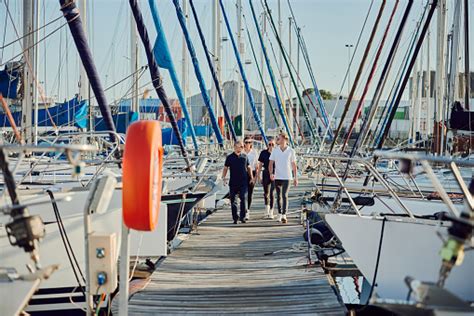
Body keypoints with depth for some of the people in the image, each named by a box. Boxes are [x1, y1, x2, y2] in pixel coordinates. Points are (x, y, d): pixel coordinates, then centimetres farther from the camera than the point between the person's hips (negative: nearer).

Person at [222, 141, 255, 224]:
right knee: (233, 201, 3)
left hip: (243, 182, 0)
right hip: (233, 183, 0)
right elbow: (225, 168, 8)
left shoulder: (244, 156, 9)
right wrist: (223, 177, -4)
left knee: (244, 199, -7)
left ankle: (242, 217, 1)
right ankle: (235, 218, 12)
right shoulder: (230, 157, 4)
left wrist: (251, 177, 11)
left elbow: (248, 167, 17)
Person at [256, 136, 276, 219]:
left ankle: (271, 212, 0)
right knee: (266, 192, 12)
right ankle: (267, 211, 31)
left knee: (272, 193, -8)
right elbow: (260, 165, 7)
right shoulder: (263, 153, 2)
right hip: (266, 174, 2)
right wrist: (258, 176, 4)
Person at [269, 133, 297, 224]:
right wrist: (271, 173, -17)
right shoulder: (275, 150, 2)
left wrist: (295, 178, 4)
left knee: (285, 196, -14)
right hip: (277, 177, 2)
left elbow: (294, 165, 5)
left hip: (287, 177, -2)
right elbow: (271, 163, 1)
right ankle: (279, 214, 23)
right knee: (279, 196, 11)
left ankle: (284, 215, -17)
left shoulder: (291, 151, -1)